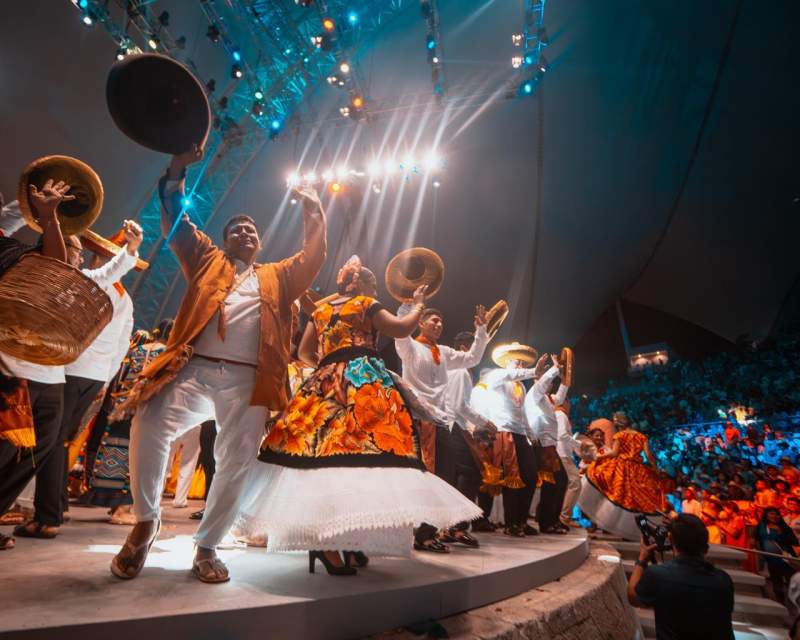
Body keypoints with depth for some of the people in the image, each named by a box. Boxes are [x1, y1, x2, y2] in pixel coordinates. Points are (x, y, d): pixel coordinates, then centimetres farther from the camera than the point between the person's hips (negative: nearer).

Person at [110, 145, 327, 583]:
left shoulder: (277, 277, 26)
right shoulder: (207, 261, 23)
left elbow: (313, 257, 21)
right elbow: (176, 224, 18)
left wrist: (313, 213, 17)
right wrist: (176, 173, 11)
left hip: (248, 381, 1)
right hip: (196, 369, -1)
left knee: (237, 463, -3)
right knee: (150, 424, -24)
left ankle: (207, 546, 16)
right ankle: (146, 520, 1)